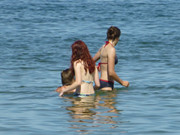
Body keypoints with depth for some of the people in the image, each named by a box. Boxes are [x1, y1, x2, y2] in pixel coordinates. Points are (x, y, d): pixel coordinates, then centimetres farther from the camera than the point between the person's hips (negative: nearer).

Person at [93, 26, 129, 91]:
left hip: (101, 81, 9)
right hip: (106, 85, -9)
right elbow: (111, 72, -19)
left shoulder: (103, 47, 13)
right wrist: (122, 82, -7)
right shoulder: (111, 49, -14)